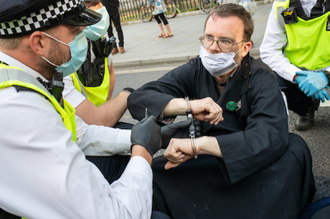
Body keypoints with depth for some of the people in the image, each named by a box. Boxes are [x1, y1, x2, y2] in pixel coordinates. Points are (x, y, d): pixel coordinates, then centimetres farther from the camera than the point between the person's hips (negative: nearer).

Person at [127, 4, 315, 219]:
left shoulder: (260, 78, -10)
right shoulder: (194, 71, -2)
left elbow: (272, 137, -29)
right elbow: (138, 99, -10)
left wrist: (197, 144, -34)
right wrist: (187, 105, -27)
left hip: (246, 168, 0)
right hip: (198, 164, 1)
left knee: (295, 148, -30)